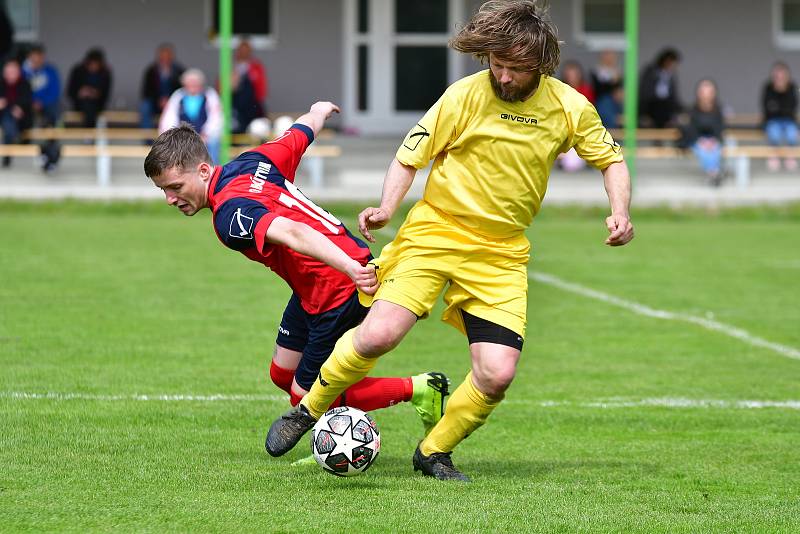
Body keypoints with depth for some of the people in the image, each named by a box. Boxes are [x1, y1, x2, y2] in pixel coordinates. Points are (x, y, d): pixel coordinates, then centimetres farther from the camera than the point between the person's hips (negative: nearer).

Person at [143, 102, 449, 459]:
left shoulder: (229, 217, -26)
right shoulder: (251, 162, 0)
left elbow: (292, 233, -42)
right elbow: (303, 130, 17)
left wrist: (350, 268, -56)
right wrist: (320, 110, 41)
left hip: (341, 294, -10)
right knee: (283, 374, 17)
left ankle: (421, 390, 7)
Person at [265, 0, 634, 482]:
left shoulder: (569, 107, -2)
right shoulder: (465, 95, -9)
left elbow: (611, 159, 12)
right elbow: (410, 157, -1)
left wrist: (620, 213, -6)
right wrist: (387, 207, -18)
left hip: (502, 255, 2)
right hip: (434, 231, -2)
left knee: (498, 375, -12)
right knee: (379, 334, -22)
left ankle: (434, 452, 14)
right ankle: (308, 411, 4)